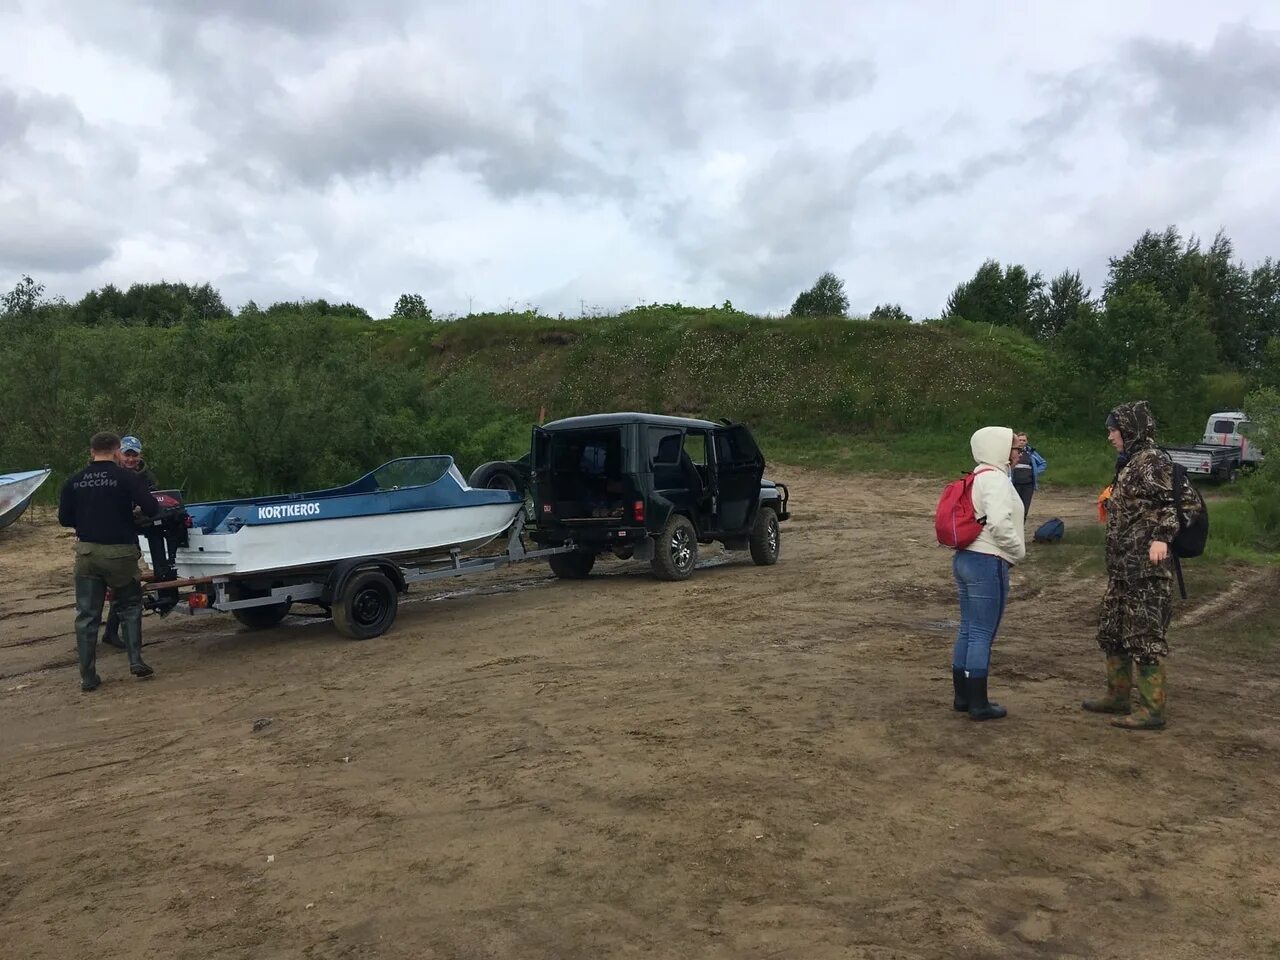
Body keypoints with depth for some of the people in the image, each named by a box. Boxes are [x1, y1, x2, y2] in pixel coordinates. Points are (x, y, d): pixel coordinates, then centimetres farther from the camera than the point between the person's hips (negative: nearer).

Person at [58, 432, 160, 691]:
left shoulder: (74, 482, 4)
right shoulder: (127, 478, -8)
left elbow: (64, 518, 7)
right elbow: (151, 509, -13)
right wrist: (129, 511, 10)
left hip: (87, 552, 3)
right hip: (119, 551, -3)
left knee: (86, 615, 8)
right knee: (129, 606, 16)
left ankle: (88, 677, 11)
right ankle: (135, 660, 6)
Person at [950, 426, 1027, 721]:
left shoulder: (978, 477, 14)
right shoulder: (995, 478, -15)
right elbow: (999, 523, -27)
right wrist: (1017, 552, -11)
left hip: (965, 558, 9)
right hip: (988, 563, -9)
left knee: (967, 630, 14)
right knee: (983, 635, -2)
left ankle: (963, 696, 23)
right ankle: (978, 704, 6)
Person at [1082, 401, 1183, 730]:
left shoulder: (1152, 461, -13)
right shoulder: (1131, 462, 16)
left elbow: (1169, 502, -25)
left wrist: (1161, 538, -35)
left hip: (1146, 567, -10)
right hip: (1123, 566, 10)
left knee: (1144, 634, -4)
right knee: (1112, 629, 17)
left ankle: (1152, 709, 3)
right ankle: (1118, 695, 29)